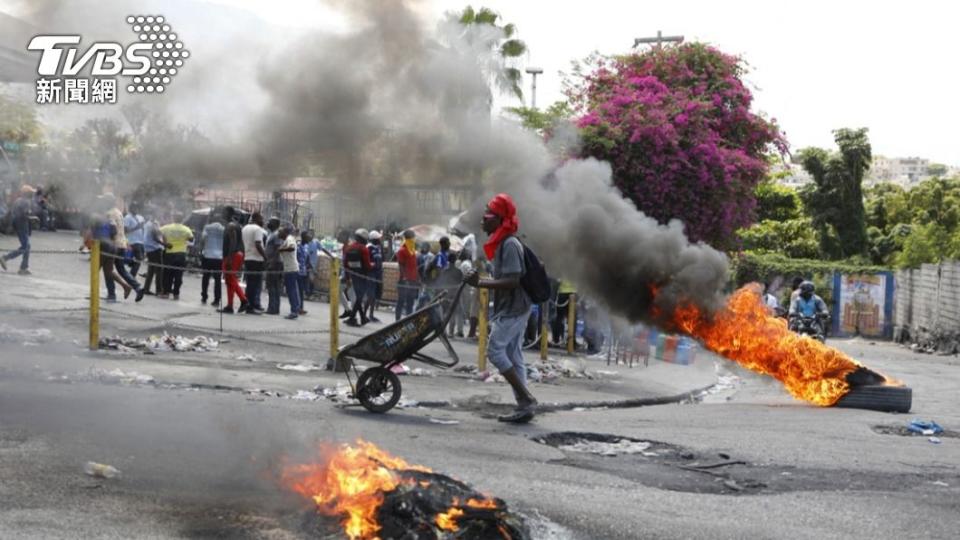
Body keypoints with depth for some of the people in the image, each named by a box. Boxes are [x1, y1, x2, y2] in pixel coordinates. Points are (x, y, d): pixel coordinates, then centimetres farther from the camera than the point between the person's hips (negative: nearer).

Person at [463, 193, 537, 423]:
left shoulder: (509, 244, -17)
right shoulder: (502, 243, 15)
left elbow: (512, 281, -25)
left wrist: (480, 283, -24)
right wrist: (480, 281, 11)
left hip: (513, 308, -10)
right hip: (513, 308, 10)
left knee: (495, 350, -9)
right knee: (513, 355, 9)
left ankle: (526, 398, -7)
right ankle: (524, 405, 10)